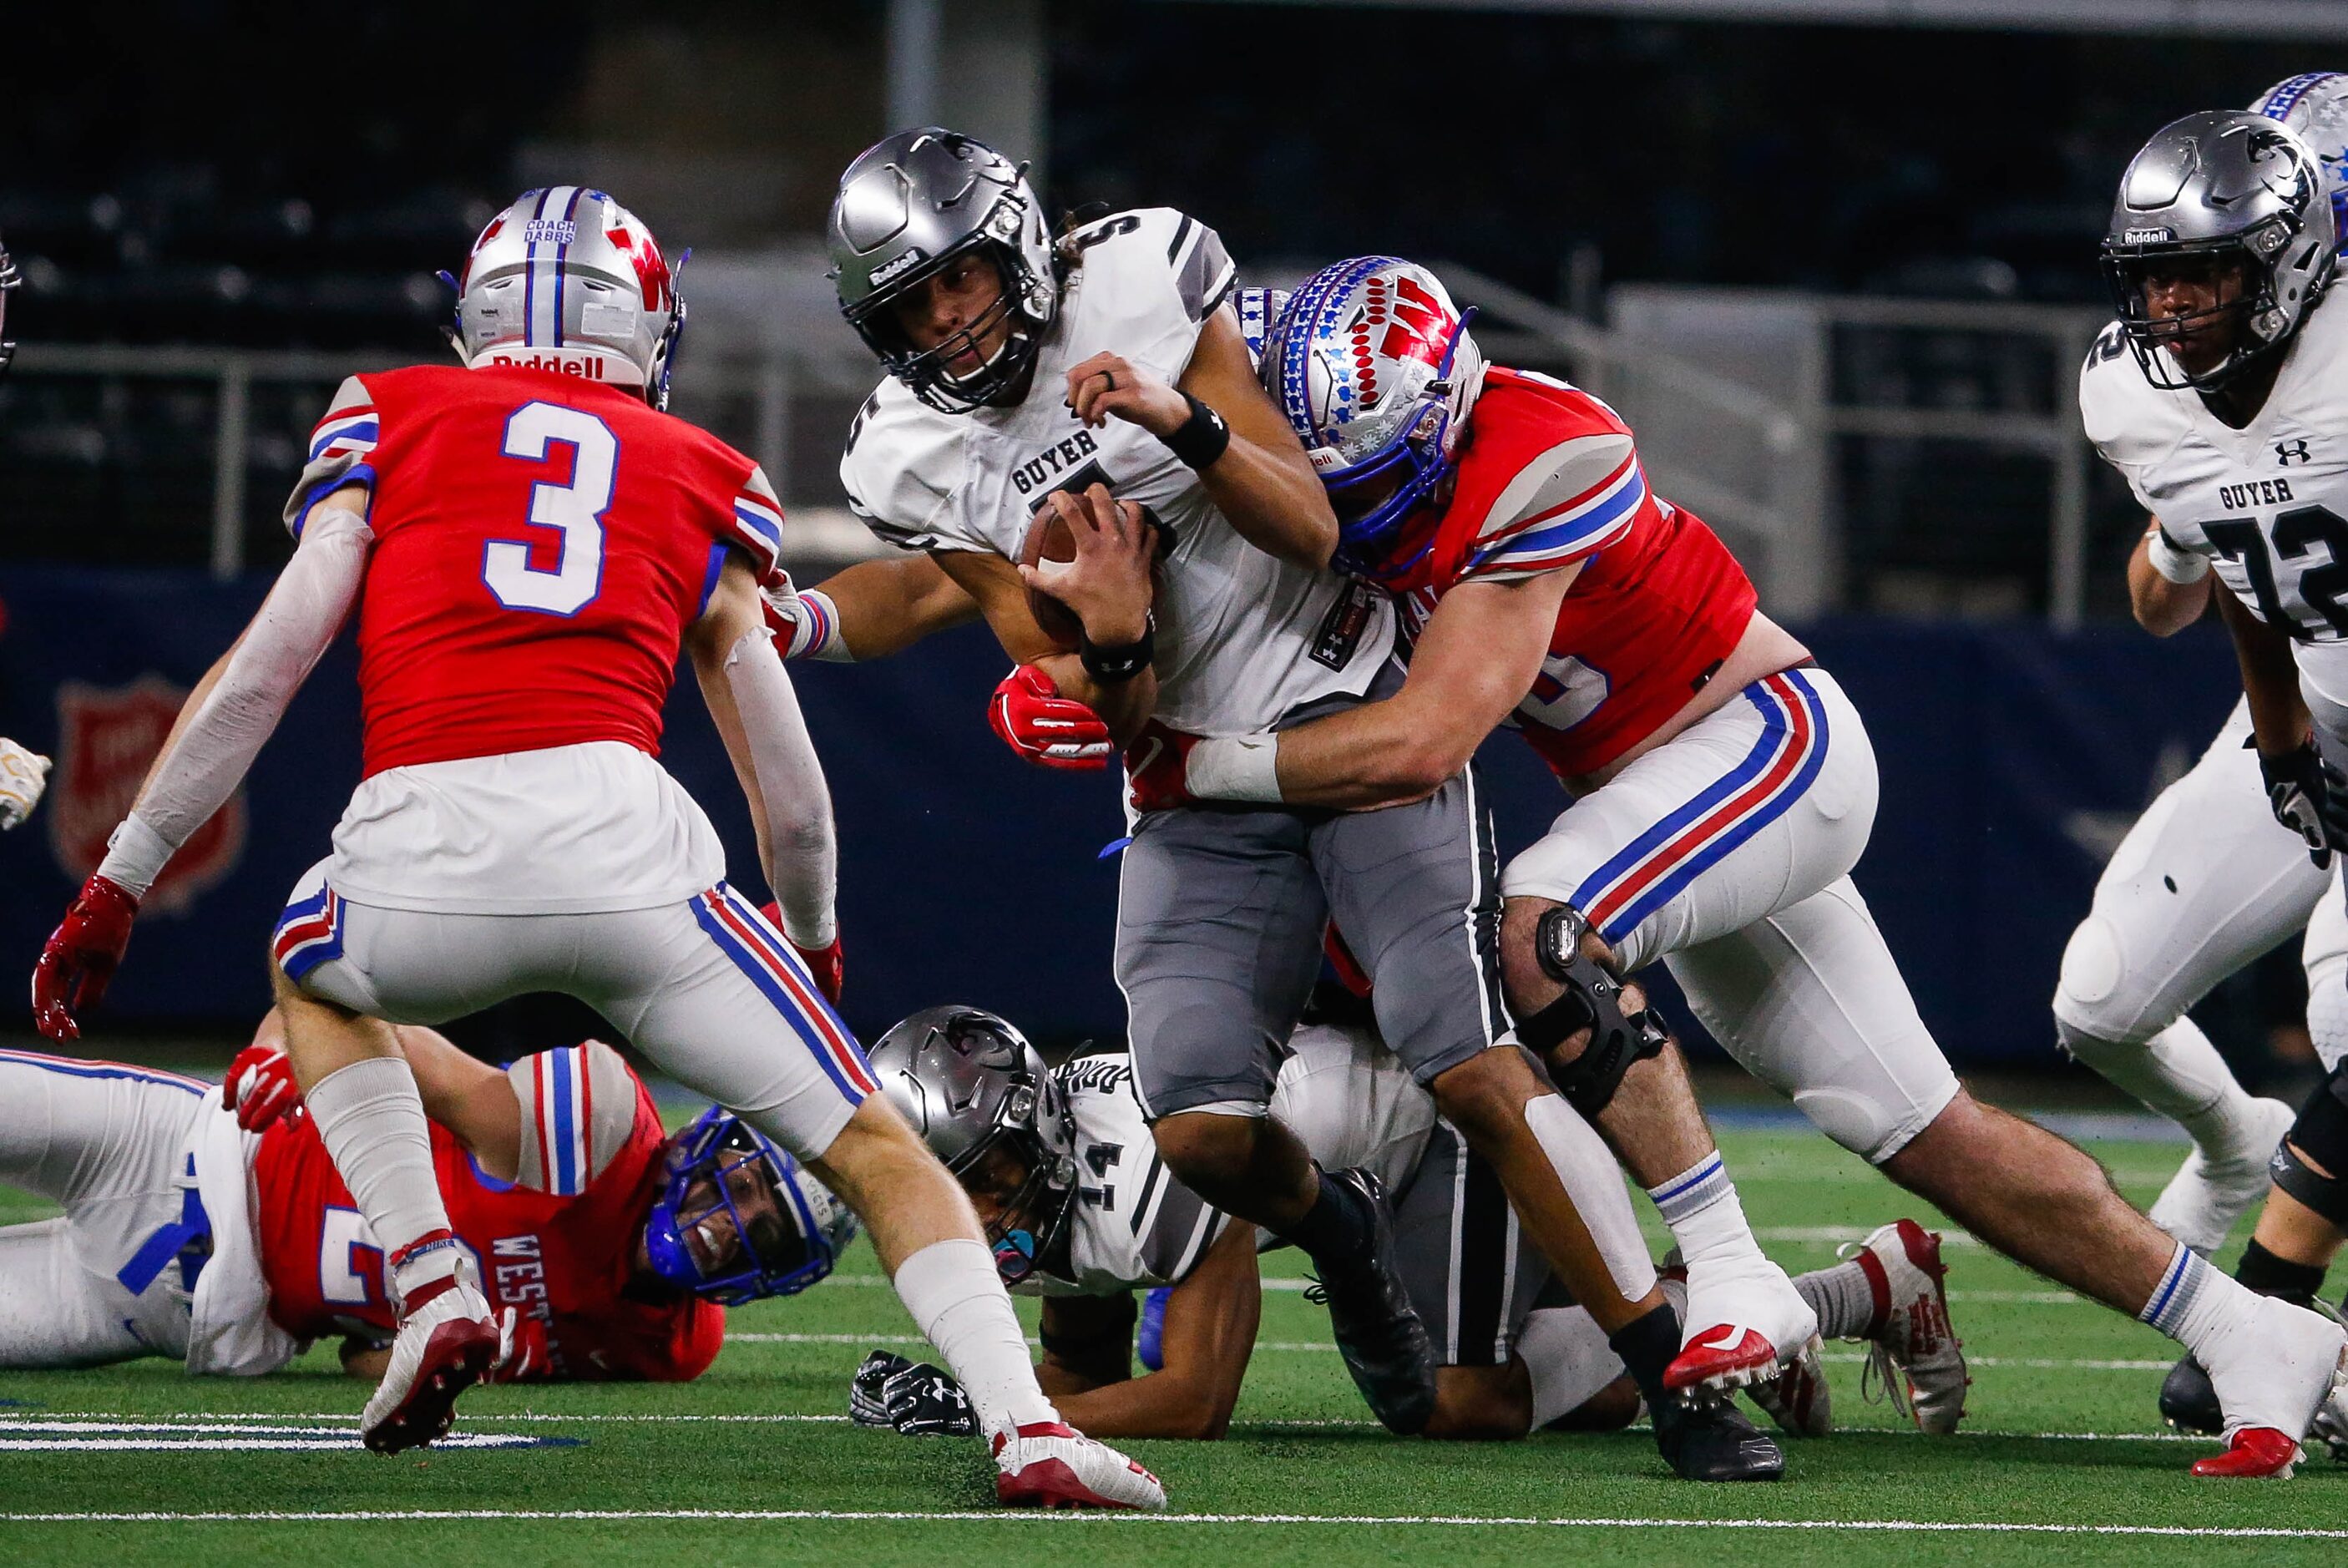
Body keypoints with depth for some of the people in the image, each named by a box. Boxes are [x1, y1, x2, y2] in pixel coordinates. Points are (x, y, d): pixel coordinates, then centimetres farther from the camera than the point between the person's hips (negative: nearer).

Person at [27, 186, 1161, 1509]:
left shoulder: (391, 419, 21)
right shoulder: (702, 480, 24)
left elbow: (264, 670, 11)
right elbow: (789, 786, 23)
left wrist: (120, 886, 16)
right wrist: (815, 943, 42)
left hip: (421, 854, 0)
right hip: (620, 835, 0)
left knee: (318, 978, 35)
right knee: (868, 1145, 10)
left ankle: (431, 1281, 16)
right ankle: (1030, 1430, -10)